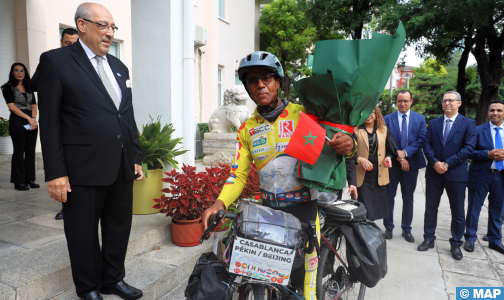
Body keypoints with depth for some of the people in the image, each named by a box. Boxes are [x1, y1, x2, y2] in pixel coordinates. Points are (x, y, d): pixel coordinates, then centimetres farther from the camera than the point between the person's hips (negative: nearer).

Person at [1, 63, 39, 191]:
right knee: (19, 151, -2)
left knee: (30, 151, 4)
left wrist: (34, 119, -5)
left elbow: (34, 105, 13)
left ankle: (30, 179, 10)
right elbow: (11, 106, -5)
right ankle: (19, 182, 3)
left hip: (32, 121, 5)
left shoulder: (29, 88, 18)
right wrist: (28, 118, -12)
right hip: (17, 122, -5)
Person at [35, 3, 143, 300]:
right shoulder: (56, 60, -3)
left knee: (120, 226, 16)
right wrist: (55, 173, -11)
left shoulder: (119, 67, 14)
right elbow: (50, 120, -7)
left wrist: (136, 157, 12)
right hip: (84, 169, -5)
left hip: (122, 167, 6)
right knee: (84, 232, 10)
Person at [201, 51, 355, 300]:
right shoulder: (247, 129, 7)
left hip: (303, 207, -3)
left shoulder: (303, 114, -5)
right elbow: (238, 174, 4)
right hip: (268, 209, 4)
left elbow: (333, 145, -4)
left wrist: (347, 146, -29)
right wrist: (220, 203, -13)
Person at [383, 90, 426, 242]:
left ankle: (406, 229, 24)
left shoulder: (420, 119, 5)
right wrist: (399, 157, -14)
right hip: (392, 162, -1)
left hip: (411, 163, 1)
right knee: (389, 196, 6)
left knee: (408, 197, 11)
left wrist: (405, 152, -16)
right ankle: (388, 227, 20)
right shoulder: (387, 119, 1)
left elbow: (421, 140, -4)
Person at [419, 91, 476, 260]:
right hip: (434, 173, 3)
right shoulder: (433, 123, 8)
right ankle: (429, 239, 25)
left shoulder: (468, 124, -1)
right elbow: (427, 144, 1)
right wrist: (435, 162, -14)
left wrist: (447, 164, -17)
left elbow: (469, 147, -10)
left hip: (456, 174, -2)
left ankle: (456, 244, 24)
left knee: (458, 212, 7)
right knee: (431, 208, 11)